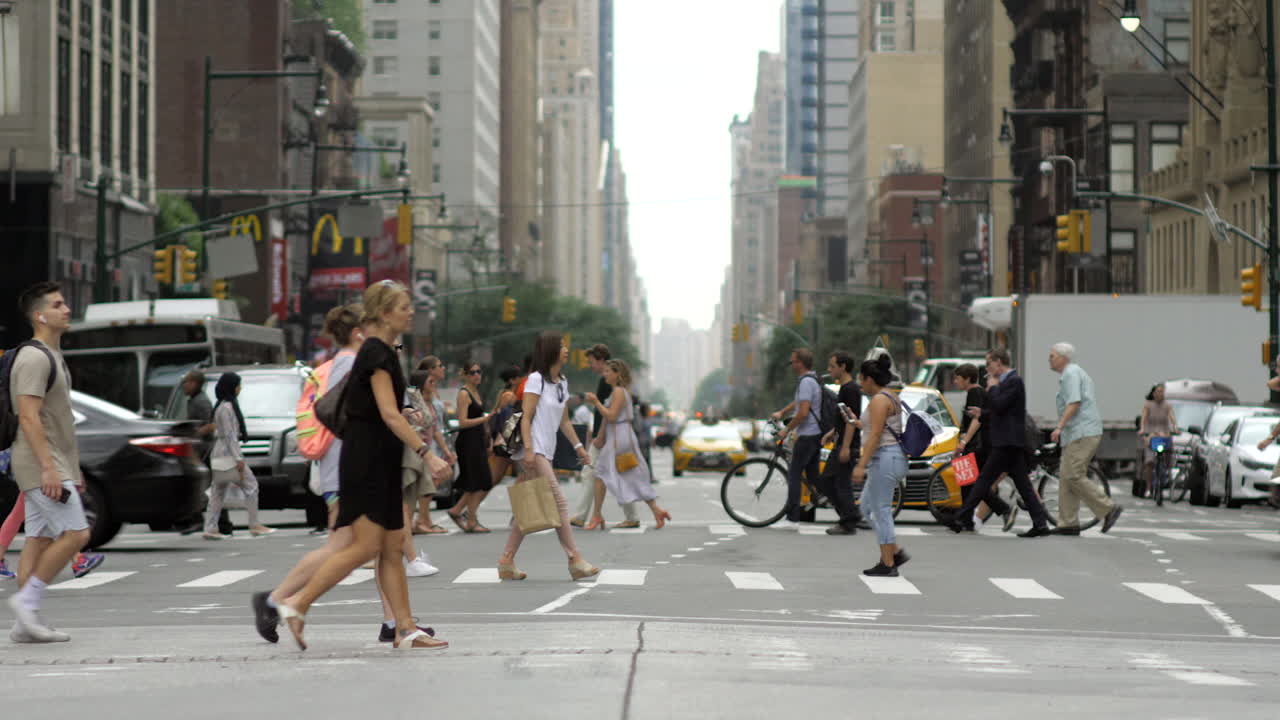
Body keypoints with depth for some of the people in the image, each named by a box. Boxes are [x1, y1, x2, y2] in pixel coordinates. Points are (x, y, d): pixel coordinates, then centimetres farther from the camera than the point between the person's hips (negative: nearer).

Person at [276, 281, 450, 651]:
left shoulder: (381, 352, 15)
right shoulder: (376, 353, -15)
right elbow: (389, 414, -23)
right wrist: (426, 453, -25)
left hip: (380, 462, 10)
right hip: (366, 459, -10)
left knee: (392, 548, 7)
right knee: (366, 546, -10)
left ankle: (406, 629, 7)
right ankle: (296, 604, -4)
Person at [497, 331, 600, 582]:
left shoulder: (562, 383, 17)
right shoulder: (536, 380, -9)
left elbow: (564, 421, 24)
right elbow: (526, 417, -14)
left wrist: (578, 445, 18)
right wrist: (528, 449, -22)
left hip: (546, 451, 9)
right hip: (534, 451, -9)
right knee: (558, 501, -12)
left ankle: (507, 562, 10)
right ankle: (575, 561, -13)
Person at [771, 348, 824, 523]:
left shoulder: (806, 382, -18)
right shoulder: (814, 379, 14)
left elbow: (803, 412, -24)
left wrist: (787, 430, -14)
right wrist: (781, 412, 29)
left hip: (807, 436, -10)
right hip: (817, 434, 10)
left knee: (794, 473, -6)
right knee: (813, 475, 15)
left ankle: (792, 513, -8)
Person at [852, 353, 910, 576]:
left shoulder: (879, 400, -14)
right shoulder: (892, 398, 16)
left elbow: (875, 435, -20)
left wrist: (861, 465, -23)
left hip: (885, 458, -11)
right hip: (894, 457, 11)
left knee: (881, 510, -6)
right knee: (868, 505, 16)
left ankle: (888, 564, -3)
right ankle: (895, 552, 14)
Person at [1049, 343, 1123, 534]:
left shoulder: (1070, 374, -8)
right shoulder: (1079, 373, 24)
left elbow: (1074, 402, -20)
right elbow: (1089, 403, 26)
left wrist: (1059, 427, -25)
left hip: (1081, 434, -11)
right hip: (1082, 433, 11)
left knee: (1073, 476, -13)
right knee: (1066, 477, 7)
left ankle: (1109, 509, -12)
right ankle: (1068, 523, 5)